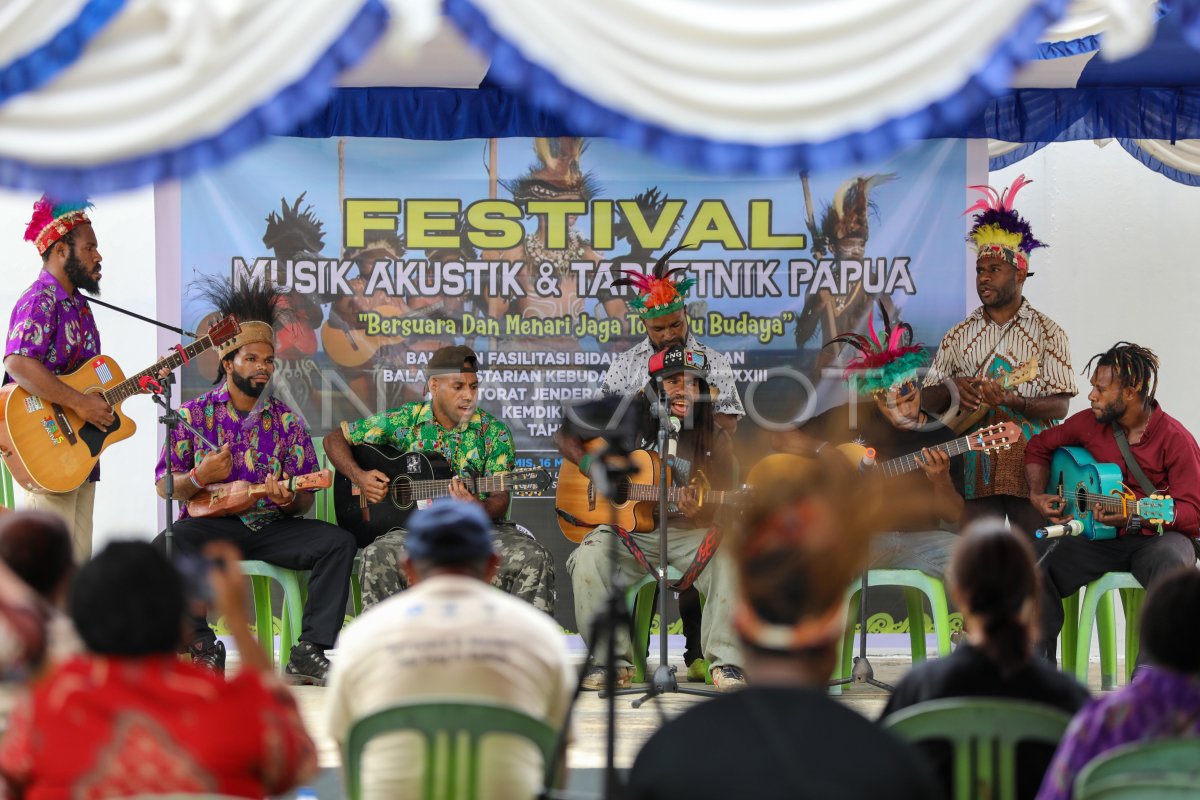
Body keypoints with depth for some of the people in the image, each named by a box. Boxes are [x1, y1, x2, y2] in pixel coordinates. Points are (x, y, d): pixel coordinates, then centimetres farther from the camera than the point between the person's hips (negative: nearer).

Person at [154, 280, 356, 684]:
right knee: (166, 546, -35)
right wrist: (198, 479, -15)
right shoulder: (193, 415, 6)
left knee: (339, 542, -23)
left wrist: (289, 499, -15)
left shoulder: (286, 420, 11)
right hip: (210, 525, -2)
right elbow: (163, 485, 5)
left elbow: (306, 497, 9)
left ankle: (308, 653, -25)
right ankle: (203, 646, -19)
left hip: (272, 526, 2)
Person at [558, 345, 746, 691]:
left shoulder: (715, 440, 4)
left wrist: (697, 511, -22)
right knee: (589, 558, -30)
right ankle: (612, 660, -17)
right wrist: (595, 469, -7)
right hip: (630, 530, 0)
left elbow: (723, 509, 2)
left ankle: (725, 663, -19)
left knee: (731, 558, -31)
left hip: (690, 532, 0)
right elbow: (565, 436, 11)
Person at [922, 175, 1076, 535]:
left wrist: (1012, 400, -21)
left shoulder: (1047, 332, 4)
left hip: (1032, 465, -3)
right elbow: (930, 399, 14)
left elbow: (1059, 406, -4)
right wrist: (952, 389, -8)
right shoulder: (959, 335, 13)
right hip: (976, 462, 3)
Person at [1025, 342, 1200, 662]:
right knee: (1042, 573, -21)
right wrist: (1038, 495, 5)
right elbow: (1039, 446, 22)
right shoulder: (1089, 423, 5)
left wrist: (1135, 519, -28)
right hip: (1101, 538, 4)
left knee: (1170, 564, -39)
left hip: (1157, 537, -4)